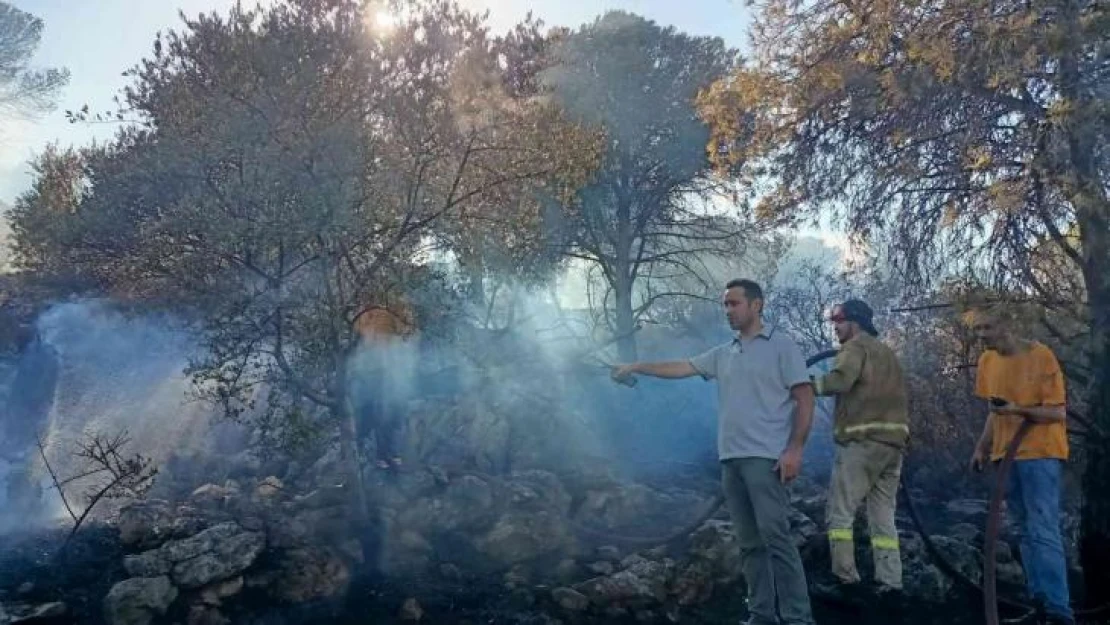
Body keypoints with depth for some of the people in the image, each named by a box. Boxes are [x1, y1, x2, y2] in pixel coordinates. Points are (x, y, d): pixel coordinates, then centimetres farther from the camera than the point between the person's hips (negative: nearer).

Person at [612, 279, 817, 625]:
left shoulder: (781, 346, 0)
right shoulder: (723, 354, 17)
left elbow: (805, 399, -4)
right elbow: (680, 367, 19)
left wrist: (795, 449, -13)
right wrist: (636, 366, 13)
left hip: (766, 457, -6)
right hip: (731, 459, 6)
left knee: (775, 536, -10)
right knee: (749, 541, 8)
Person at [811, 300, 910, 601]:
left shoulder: (856, 347, -3)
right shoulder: (887, 353, 24)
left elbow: (840, 380, -23)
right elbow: (902, 398, 25)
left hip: (862, 441, -8)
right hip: (893, 442, 8)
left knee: (839, 513, -2)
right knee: (883, 517, 11)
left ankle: (847, 580, -4)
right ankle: (890, 583, 9)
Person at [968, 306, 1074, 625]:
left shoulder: (1041, 356, -14)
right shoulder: (987, 361, 7)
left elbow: (1057, 412, -14)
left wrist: (1020, 410, -29)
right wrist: (982, 447, 8)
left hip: (1040, 454, -7)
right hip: (1006, 455, 7)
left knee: (1044, 531, -13)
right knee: (1027, 532, 12)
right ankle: (1038, 598, 20)